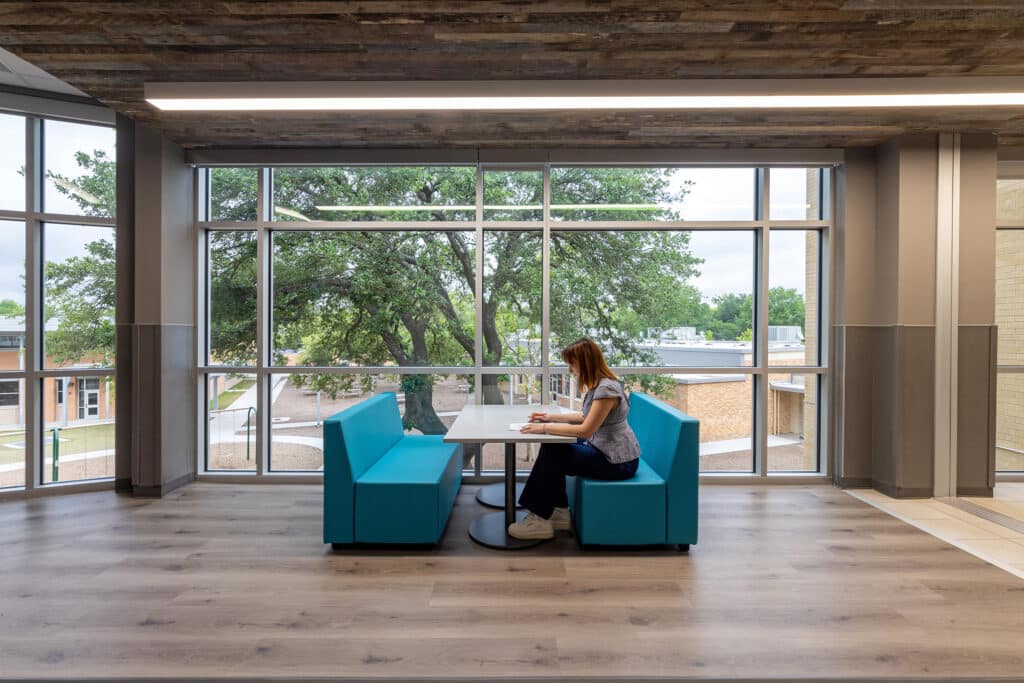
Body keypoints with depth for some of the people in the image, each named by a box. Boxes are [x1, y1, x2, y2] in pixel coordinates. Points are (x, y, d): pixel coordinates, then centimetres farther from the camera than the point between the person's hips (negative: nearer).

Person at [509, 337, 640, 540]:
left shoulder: (606, 388, -24)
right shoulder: (597, 384, 7)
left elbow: (585, 430, -26)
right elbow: (587, 417, 18)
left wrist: (545, 428, -20)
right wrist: (552, 417, 12)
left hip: (618, 462, -9)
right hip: (604, 449, 9)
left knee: (552, 454, -9)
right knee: (552, 449, 5)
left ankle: (539, 520, 3)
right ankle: (560, 512, 12)